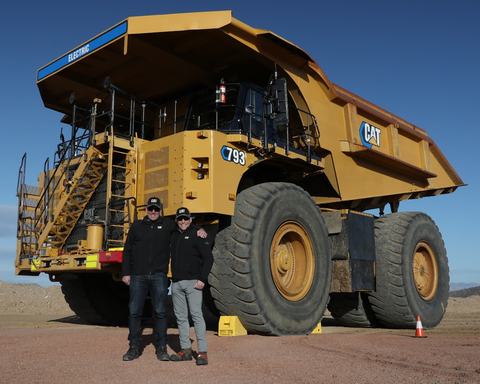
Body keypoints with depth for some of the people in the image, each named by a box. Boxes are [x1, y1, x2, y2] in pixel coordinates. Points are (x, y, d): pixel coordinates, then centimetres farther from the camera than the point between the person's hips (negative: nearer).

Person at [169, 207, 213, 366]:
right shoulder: (173, 235, 13)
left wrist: (202, 279, -13)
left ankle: (202, 352, -7)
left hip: (192, 282, -6)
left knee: (197, 315, -9)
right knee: (181, 317, 9)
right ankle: (186, 350, 18)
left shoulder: (196, 235, -3)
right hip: (176, 283, 6)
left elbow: (208, 258, -7)